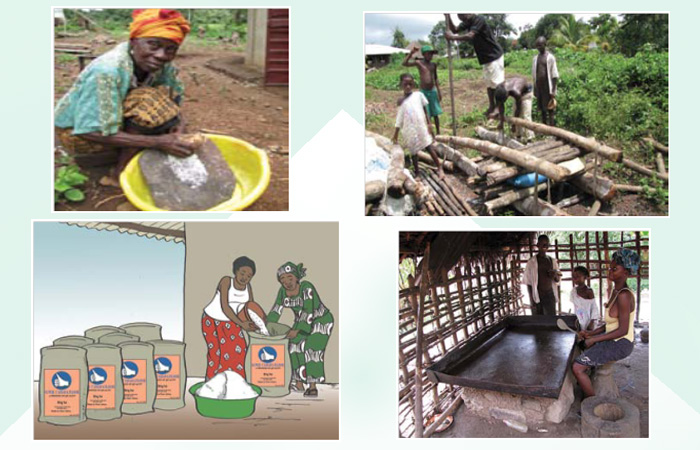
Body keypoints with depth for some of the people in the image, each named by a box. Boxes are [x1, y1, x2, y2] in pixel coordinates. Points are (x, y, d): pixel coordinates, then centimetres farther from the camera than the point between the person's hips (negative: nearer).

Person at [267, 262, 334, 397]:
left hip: (320, 321, -6)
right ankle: (299, 384, -2)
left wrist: (297, 330, -29)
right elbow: (276, 310, -3)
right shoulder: (283, 291, -6)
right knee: (295, 346, -8)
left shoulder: (307, 288, -27)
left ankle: (313, 387, -15)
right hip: (302, 322, 6)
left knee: (312, 349, -18)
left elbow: (309, 312, -29)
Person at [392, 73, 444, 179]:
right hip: (410, 130, 1)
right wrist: (395, 134, 4)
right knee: (413, 151, 10)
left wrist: (428, 124, 0)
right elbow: (399, 118, 6)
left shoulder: (419, 95, 3)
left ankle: (440, 168, 11)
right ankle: (416, 173, 23)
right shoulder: (401, 102, 4)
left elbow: (425, 110, 6)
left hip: (422, 127, -1)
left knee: (429, 148, 0)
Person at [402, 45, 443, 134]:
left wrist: (439, 91, 13)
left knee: (436, 114, 9)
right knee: (426, 115, -1)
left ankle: (438, 133, 20)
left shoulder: (434, 65, 7)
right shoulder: (419, 63, -4)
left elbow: (435, 78, 15)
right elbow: (405, 64, -16)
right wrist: (411, 53, -23)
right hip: (424, 92, -4)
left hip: (433, 91, 4)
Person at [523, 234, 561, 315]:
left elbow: (558, 280, 15)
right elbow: (528, 283, -4)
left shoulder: (552, 261, 6)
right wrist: (531, 300, -9)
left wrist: (555, 275, -8)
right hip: (537, 296, -3)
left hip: (550, 295, 3)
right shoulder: (532, 262, -5)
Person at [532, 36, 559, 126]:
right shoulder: (535, 58, 12)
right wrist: (535, 89, 10)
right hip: (539, 87, 5)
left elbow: (554, 75, -6)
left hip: (548, 87, -5)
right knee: (542, 109, 9)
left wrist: (553, 91, -11)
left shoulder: (550, 57, -3)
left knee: (550, 108, -5)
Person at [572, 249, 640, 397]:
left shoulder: (624, 295, -23)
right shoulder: (615, 291, 8)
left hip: (621, 344, -11)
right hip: (612, 340, 11)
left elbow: (623, 330, -24)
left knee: (577, 367, -18)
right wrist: (591, 333, 7)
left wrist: (594, 339, -18)